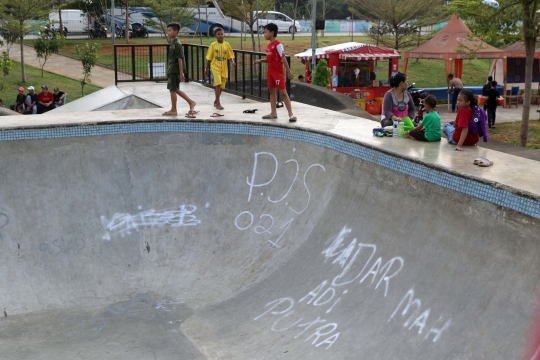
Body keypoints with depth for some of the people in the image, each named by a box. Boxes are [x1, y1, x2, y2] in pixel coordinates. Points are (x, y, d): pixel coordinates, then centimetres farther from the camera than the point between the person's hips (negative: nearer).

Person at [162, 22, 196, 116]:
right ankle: (191, 102, 21)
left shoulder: (177, 44, -15)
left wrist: (181, 73, -19)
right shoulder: (172, 43, 12)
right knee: (175, 89, 14)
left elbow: (180, 59, -18)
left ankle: (173, 110, 8)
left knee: (173, 89, -1)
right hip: (171, 70, 9)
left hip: (175, 71, -9)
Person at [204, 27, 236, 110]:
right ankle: (218, 103, -16)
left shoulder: (226, 45, 2)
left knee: (221, 86, 12)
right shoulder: (213, 45, -3)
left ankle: (216, 101, 33)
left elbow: (230, 56, 3)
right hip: (215, 67, -3)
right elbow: (209, 58, 3)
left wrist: (232, 62, -19)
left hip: (224, 68, 3)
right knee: (218, 84, -19)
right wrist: (206, 69, 5)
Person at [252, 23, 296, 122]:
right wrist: (260, 61, 10)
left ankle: (291, 114, -7)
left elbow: (283, 59, -17)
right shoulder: (269, 45, 11)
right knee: (272, 91, 12)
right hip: (270, 72, 9)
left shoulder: (278, 44, -14)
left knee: (283, 92, -9)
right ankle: (273, 113, 19)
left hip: (278, 72, -9)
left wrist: (289, 72, -18)